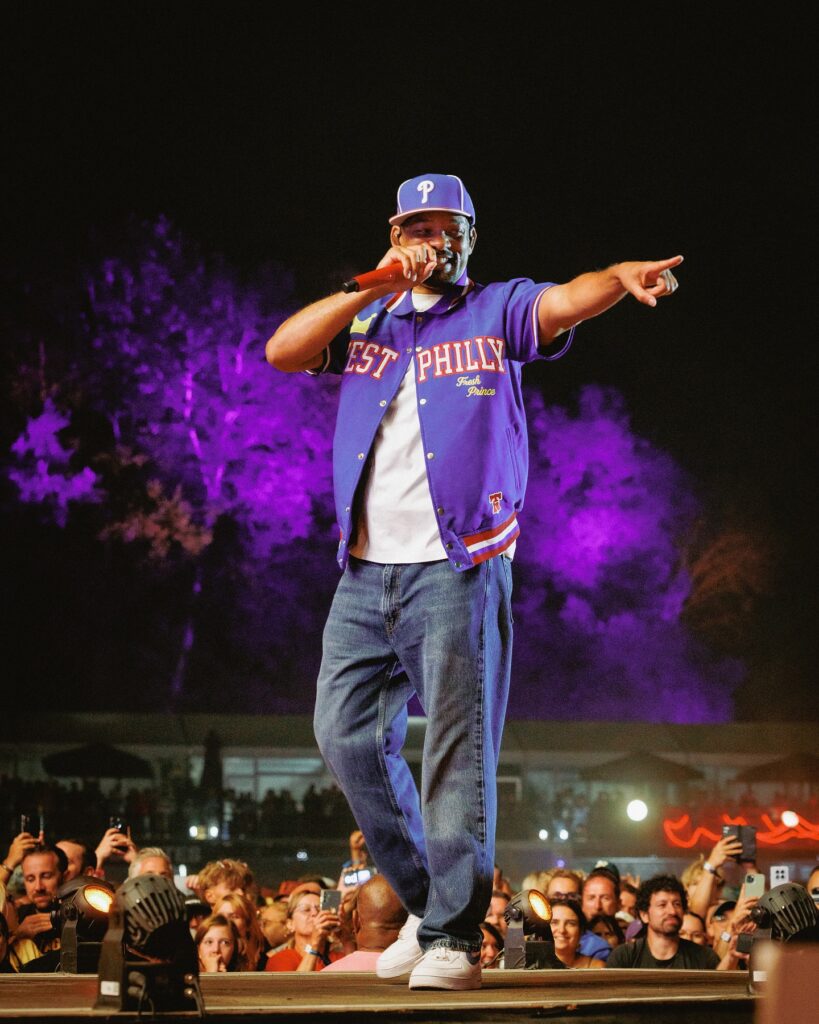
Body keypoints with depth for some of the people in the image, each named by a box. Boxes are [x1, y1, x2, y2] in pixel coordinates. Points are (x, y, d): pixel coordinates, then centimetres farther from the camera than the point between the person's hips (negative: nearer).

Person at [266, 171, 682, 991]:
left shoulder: (497, 312, 6)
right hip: (366, 573, 5)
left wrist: (623, 277, -38)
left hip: (458, 569, -5)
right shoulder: (364, 321, 16)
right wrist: (376, 288, -8)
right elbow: (281, 352, -2)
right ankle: (424, 901, 20)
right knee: (347, 737, 6)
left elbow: (565, 302, -15)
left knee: (458, 750, -10)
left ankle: (454, 934, -9)